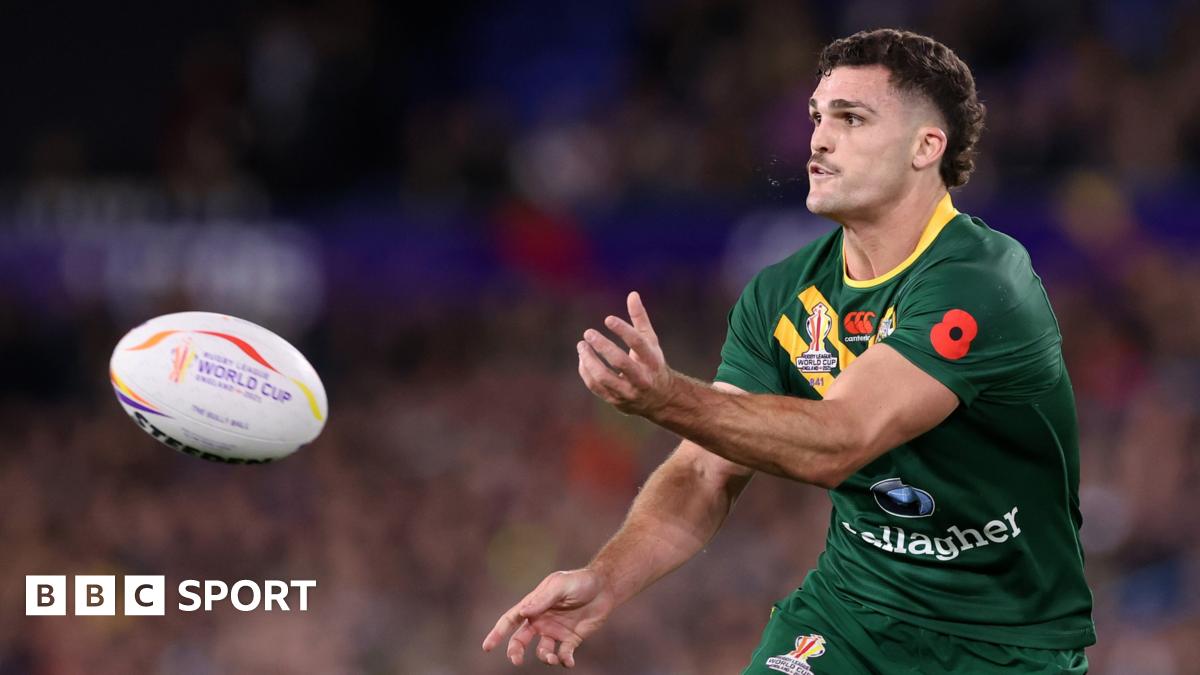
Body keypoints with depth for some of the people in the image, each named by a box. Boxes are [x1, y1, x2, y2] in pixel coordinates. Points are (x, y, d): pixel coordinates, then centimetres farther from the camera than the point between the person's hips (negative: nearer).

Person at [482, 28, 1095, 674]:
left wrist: (668, 397, -46)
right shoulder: (782, 294, 0)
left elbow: (836, 442, -33)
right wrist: (605, 580, -23)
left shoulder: (983, 282, -22)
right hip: (851, 610, 4)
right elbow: (707, 471, -4)